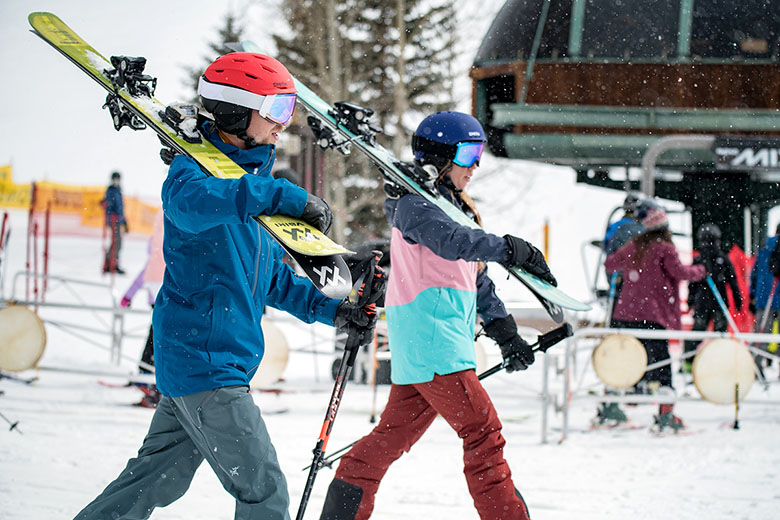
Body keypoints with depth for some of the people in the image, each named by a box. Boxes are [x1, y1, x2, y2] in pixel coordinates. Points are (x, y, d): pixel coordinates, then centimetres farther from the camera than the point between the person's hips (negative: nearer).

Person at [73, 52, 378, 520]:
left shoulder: (255, 178, 18)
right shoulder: (197, 166, -12)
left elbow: (272, 279, 26)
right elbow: (190, 202, -40)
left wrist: (329, 309, 14)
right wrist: (284, 196, -44)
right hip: (203, 361, -10)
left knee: (157, 480, 15)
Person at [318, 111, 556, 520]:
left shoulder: (457, 206, 22)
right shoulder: (415, 204, -7)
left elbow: (476, 278, 24)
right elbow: (450, 240, -28)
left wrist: (505, 333, 19)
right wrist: (508, 248, -36)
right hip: (429, 337, -10)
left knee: (396, 433, 11)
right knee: (482, 430, -11)